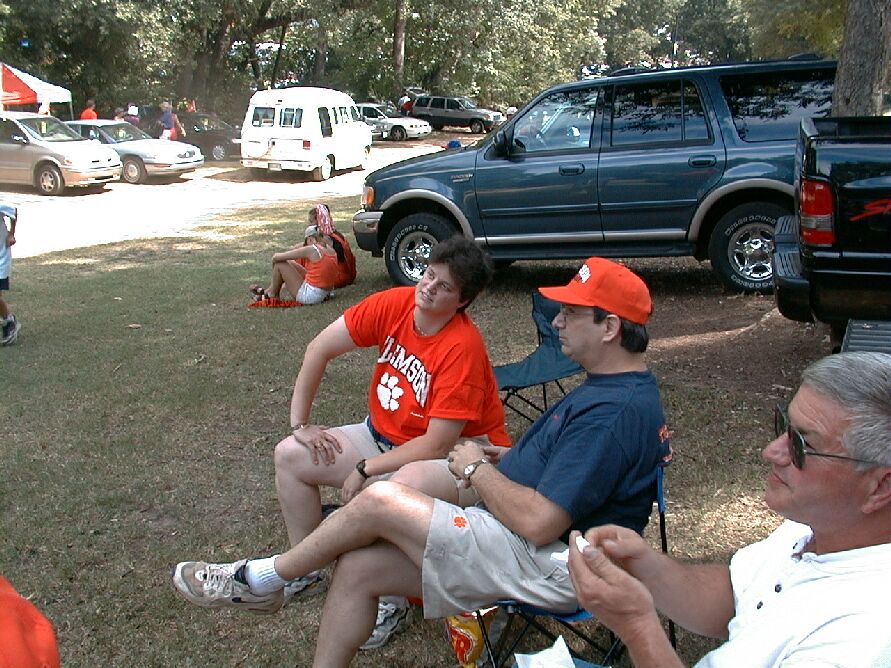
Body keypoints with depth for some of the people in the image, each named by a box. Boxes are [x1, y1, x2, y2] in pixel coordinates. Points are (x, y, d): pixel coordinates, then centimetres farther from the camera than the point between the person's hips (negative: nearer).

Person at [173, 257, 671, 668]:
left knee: (381, 499, -15)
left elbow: (539, 523, -28)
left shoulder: (614, 411, -24)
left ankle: (263, 580, 9)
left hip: (549, 566, -10)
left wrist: (477, 469, -12)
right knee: (358, 567, 0)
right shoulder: (619, 385, 11)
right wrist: (503, 459, 8)